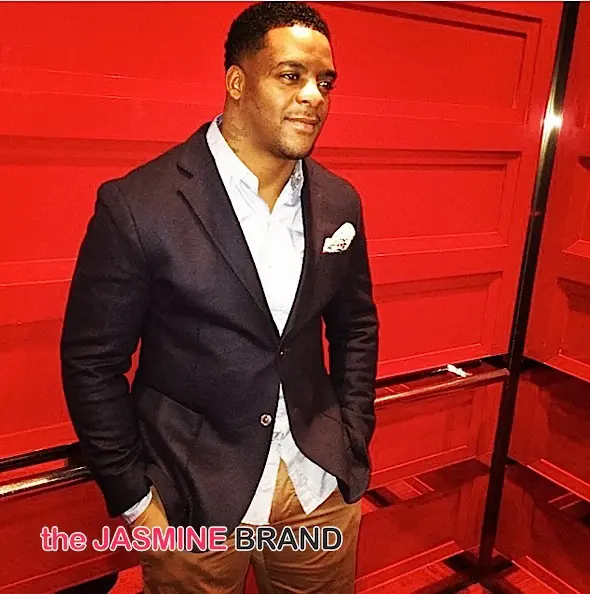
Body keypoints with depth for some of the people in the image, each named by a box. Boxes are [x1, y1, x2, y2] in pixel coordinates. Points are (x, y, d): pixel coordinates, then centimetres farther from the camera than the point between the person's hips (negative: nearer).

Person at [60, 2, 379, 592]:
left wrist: (353, 444, 5)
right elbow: (92, 363, -10)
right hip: (192, 502, -3)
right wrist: (133, 499, -8)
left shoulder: (339, 203, -3)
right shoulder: (138, 205, -17)